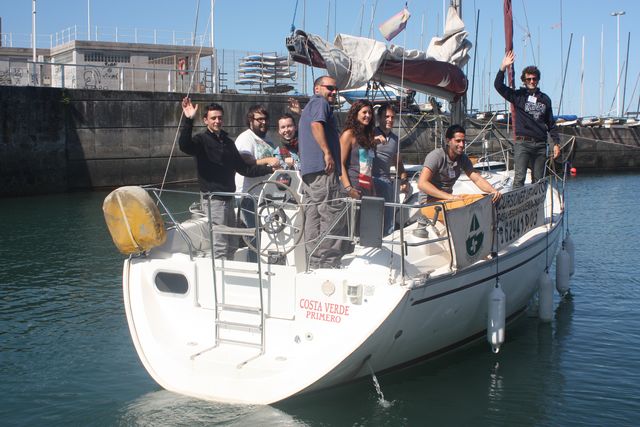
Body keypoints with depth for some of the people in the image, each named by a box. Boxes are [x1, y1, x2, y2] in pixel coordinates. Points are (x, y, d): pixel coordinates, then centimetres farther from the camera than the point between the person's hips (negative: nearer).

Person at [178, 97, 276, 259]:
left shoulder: (227, 142, 16)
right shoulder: (202, 140, -5)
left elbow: (243, 168, 18)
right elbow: (184, 145, -28)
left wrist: (269, 169, 12)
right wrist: (188, 120, -39)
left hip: (228, 199, 8)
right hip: (213, 199, -7)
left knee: (232, 245, 14)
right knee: (220, 247, -9)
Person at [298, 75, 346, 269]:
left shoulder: (308, 107, 30)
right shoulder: (321, 103, -2)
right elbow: (316, 124, -20)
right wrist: (327, 153, -26)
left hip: (308, 170, 10)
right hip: (322, 168, -10)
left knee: (313, 216, 9)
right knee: (332, 215, -10)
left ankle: (314, 263, 11)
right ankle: (328, 262, -11)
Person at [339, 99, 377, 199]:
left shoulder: (368, 136, 20)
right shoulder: (349, 134, -2)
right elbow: (341, 164, -10)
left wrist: (373, 192, 17)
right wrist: (348, 188, -19)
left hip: (367, 190, 7)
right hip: (354, 189, -7)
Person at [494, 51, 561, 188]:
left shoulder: (545, 99, 14)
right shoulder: (518, 96, 6)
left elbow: (551, 123, 17)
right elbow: (498, 85, -6)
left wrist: (556, 143, 12)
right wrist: (503, 68, -18)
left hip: (541, 145, 4)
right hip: (522, 143, -4)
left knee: (538, 180, 6)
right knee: (519, 178, -13)